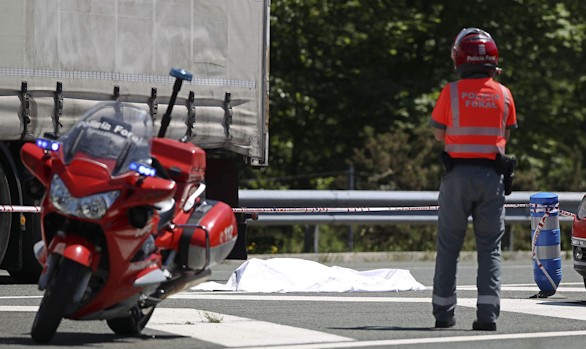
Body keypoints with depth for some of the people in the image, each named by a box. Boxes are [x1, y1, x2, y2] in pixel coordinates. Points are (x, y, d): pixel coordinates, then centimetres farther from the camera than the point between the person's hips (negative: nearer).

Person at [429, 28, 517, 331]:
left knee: (448, 246, 7)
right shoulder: (503, 95, 1)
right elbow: (505, 135, 10)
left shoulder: (452, 92, -6)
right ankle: (488, 312, -4)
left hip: (458, 173, -2)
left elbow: (439, 134, 3)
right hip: (492, 174, 2)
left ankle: (443, 313, 8)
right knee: (490, 248, 5)